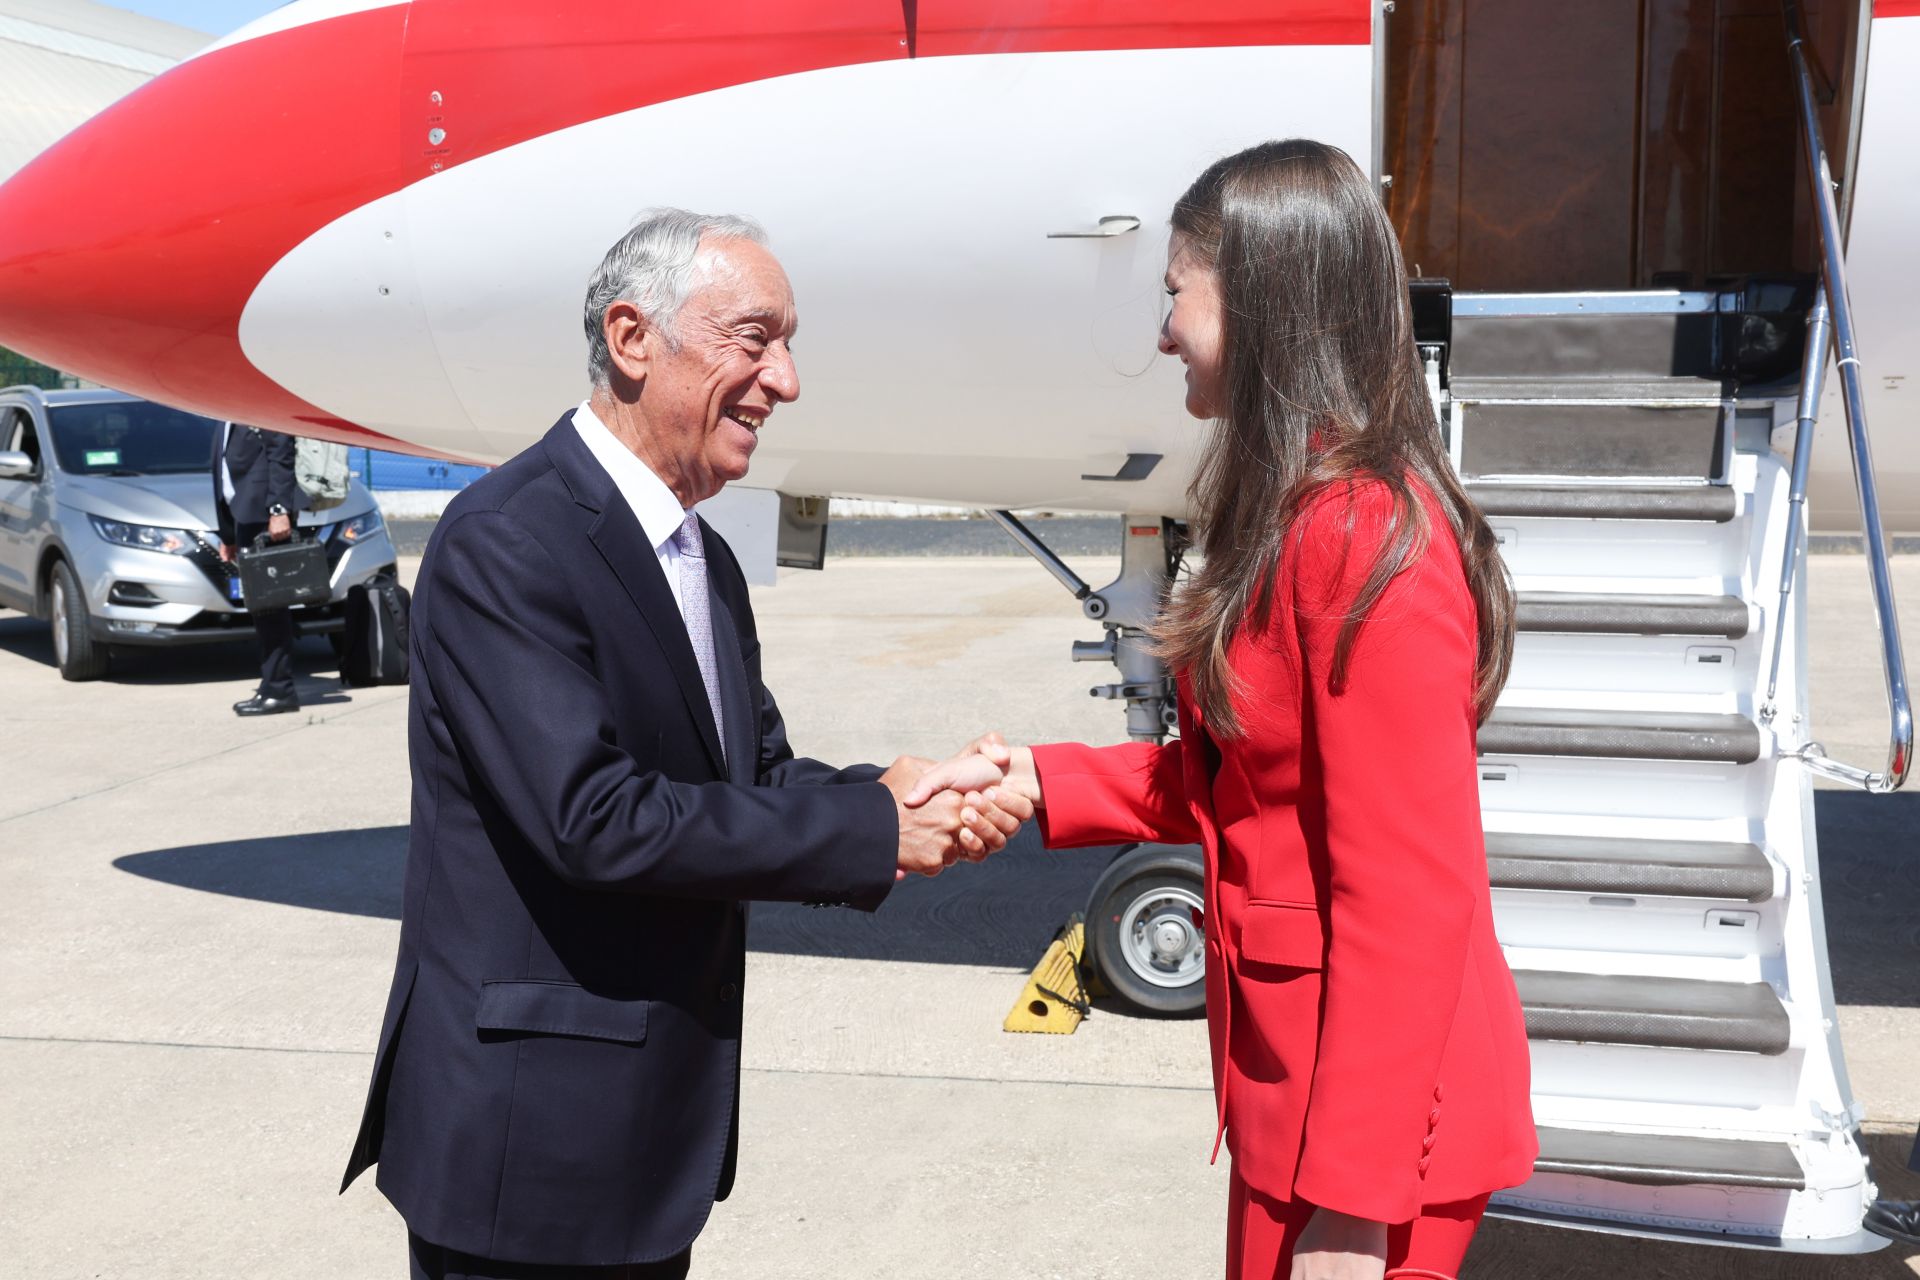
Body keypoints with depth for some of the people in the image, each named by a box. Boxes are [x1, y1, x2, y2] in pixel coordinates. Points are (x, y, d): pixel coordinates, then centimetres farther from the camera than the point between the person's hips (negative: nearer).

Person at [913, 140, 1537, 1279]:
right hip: (1297, 1085, 9)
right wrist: (1044, 783, 7)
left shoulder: (1368, 541, -23)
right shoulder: (1297, 516, 8)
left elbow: (1407, 896, -24)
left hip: (1372, 1110, -9)